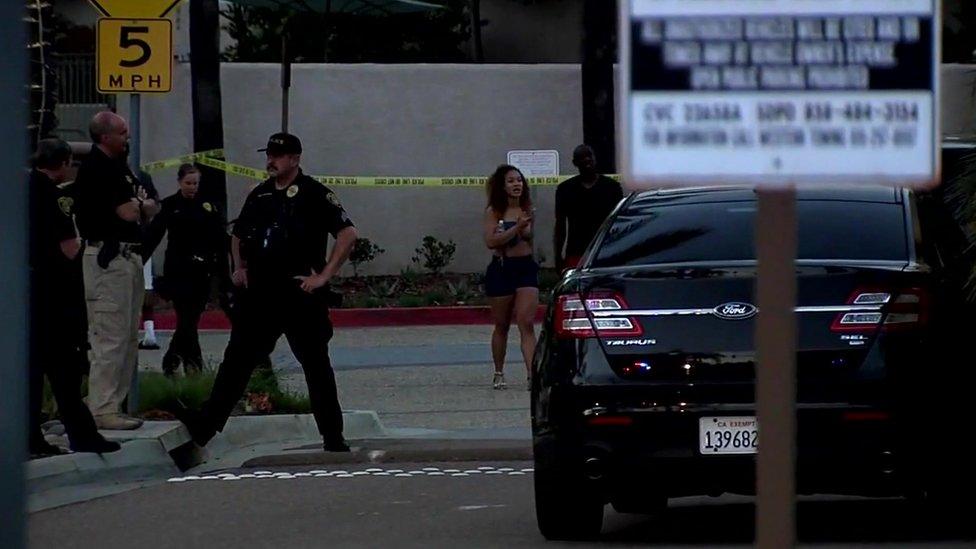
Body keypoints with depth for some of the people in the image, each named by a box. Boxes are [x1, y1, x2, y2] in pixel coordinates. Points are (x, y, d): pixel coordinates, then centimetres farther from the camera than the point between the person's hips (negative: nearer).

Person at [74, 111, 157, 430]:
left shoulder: (119, 167, 18)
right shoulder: (96, 168, -13)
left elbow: (147, 208, 19)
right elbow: (128, 213, -18)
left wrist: (138, 205, -3)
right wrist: (142, 204, 3)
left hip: (129, 257, 11)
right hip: (108, 257, -11)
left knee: (129, 338, 12)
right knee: (110, 338, -11)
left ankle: (115, 404, 16)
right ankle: (103, 411, -10)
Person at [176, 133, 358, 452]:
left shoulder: (313, 194, -4)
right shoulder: (260, 195, 15)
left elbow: (348, 234, -10)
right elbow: (238, 236, 31)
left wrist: (324, 275, -13)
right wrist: (239, 268, 14)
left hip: (301, 295, -5)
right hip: (258, 293, 5)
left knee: (315, 365, 3)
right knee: (237, 359, 0)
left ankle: (333, 437, 10)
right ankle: (205, 425, -4)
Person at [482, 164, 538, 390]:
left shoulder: (528, 210, 6)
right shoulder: (494, 212, -3)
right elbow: (490, 241, -16)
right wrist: (516, 228, -22)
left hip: (526, 267, 1)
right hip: (501, 269, -1)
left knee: (526, 323, -12)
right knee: (502, 325, 11)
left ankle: (533, 374, -20)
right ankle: (498, 373, 27)